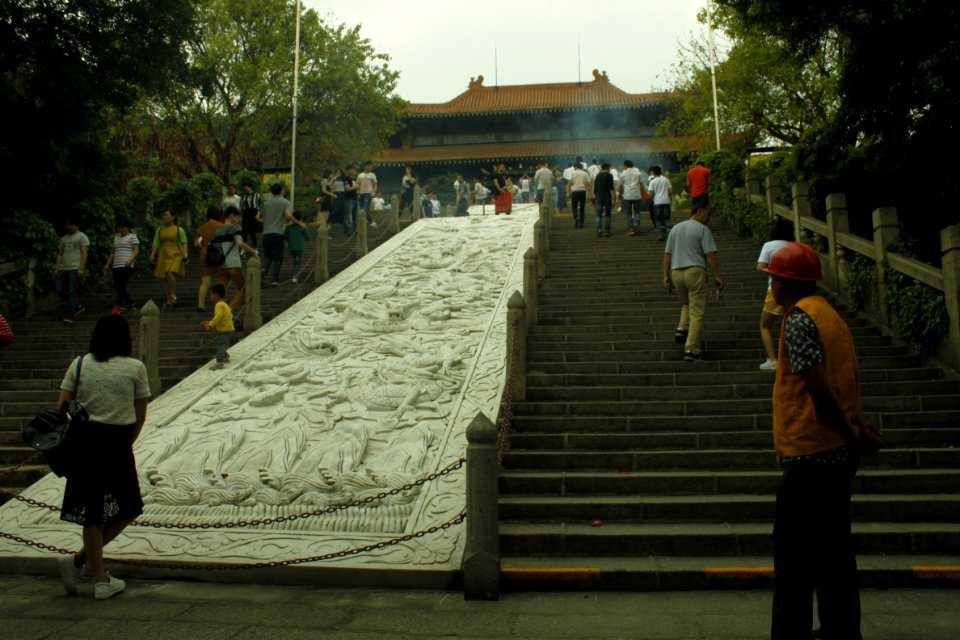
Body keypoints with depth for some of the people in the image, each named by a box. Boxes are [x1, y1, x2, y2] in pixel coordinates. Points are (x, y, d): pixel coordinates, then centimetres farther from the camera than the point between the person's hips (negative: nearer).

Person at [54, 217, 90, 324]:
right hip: (63, 269, 7)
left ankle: (70, 315, -10)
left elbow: (84, 253, -7)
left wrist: (81, 268, -17)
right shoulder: (63, 239, 21)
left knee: (72, 292, -10)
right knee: (60, 290, 0)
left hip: (75, 269, -7)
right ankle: (77, 306, 15)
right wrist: (56, 269, 10)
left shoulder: (82, 237, 1)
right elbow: (60, 254, 20)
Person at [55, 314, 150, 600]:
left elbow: (61, 407, 3)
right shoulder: (135, 368, -1)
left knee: (92, 514, 11)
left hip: (82, 440, 5)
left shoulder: (80, 364, 8)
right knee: (126, 511, 12)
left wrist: (68, 441, 11)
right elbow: (140, 415, 2)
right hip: (116, 443, -4)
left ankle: (100, 580, 16)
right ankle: (78, 559, 4)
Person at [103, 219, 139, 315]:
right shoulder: (116, 238, 23)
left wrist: (130, 260, -25)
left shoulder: (132, 237, 3)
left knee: (121, 286, -15)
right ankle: (129, 303, 18)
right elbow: (112, 253, 25)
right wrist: (107, 264, 16)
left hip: (126, 266, -7)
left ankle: (118, 305, -13)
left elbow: (136, 250, -8)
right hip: (116, 266, 7)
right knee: (117, 286, 4)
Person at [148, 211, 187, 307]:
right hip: (163, 256, 5)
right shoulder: (159, 230, 16)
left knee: (170, 273, -25)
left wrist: (184, 255, -9)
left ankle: (173, 296, -11)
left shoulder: (179, 230, 5)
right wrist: (152, 255, 5)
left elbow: (184, 243, 3)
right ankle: (169, 300, 5)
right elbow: (155, 244, 16)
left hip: (175, 255, -5)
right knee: (164, 278, 1)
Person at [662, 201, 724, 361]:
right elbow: (710, 255, -9)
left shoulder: (675, 228, 17)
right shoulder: (702, 229, -2)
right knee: (697, 312, -3)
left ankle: (682, 328, 5)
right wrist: (717, 276, -6)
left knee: (686, 304, 28)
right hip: (695, 271, -6)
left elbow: (667, 254, 14)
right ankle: (691, 349, -9)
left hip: (676, 272, 6)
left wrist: (666, 276, 14)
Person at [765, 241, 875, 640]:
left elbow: (818, 387, -20)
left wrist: (851, 433, -10)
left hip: (809, 455, -9)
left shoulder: (799, 318, -14)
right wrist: (855, 426, 5)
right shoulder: (830, 315, 14)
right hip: (838, 455, 9)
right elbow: (846, 382, 14)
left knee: (793, 558, -2)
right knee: (834, 551, 16)